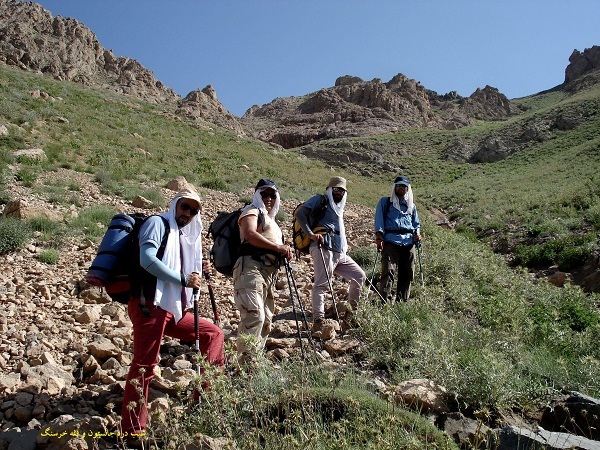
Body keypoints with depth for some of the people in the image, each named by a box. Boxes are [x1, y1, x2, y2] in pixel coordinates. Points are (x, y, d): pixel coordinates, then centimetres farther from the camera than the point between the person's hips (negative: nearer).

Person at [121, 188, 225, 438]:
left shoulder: (186, 236, 20)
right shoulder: (157, 223, -3)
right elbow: (147, 259, -20)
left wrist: (198, 273, 2)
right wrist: (183, 279, -17)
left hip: (173, 308, 9)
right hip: (149, 305, -9)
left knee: (213, 333, 11)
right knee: (144, 365, -7)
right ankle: (132, 430, 2)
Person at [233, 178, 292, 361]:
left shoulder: (270, 219, 31)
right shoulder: (252, 211, 3)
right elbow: (249, 234, -17)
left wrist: (284, 252, 10)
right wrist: (277, 247, -20)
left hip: (269, 273, 10)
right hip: (251, 268, -10)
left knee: (266, 320, 12)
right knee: (254, 315, -21)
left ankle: (254, 356, 19)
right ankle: (246, 360, -21)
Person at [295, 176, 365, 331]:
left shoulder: (338, 208, 31)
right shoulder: (319, 200, 6)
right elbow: (300, 214, -8)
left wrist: (344, 247, 20)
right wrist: (311, 234, -15)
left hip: (340, 253, 9)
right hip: (323, 248, -9)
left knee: (359, 276, 14)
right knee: (321, 284, -16)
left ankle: (353, 309, 29)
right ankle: (318, 321, -19)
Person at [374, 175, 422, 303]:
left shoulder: (411, 205, 27)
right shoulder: (385, 201, 14)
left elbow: (416, 223, 30)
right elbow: (379, 218, 3)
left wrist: (417, 233, 7)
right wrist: (379, 236, -12)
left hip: (409, 242, 5)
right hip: (391, 241, -5)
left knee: (407, 274, 4)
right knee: (388, 272, -16)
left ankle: (402, 301, 14)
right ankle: (385, 302, -19)